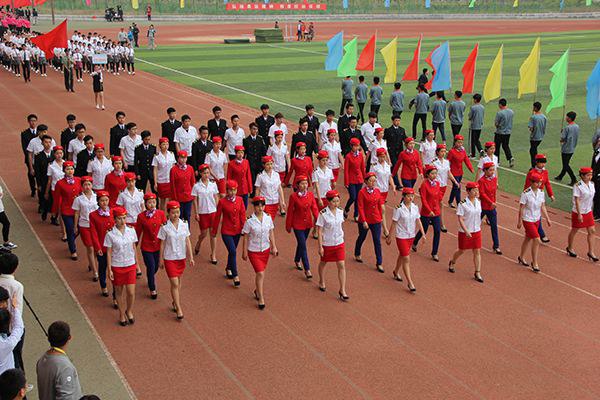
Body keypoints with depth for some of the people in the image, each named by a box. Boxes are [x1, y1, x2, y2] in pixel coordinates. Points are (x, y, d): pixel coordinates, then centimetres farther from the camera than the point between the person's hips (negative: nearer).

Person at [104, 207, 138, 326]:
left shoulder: (131, 231, -4)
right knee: (119, 291, 12)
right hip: (117, 266, -1)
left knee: (131, 292, -1)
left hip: (130, 265, 2)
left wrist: (137, 264, 10)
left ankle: (129, 311, 27)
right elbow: (108, 253, -6)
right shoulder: (110, 234, -11)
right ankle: (122, 314, 30)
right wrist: (109, 270, -7)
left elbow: (134, 249, 6)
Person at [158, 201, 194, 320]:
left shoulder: (184, 225, -3)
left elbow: (188, 242, 3)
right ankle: (178, 309, 0)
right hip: (170, 258, -4)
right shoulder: (165, 227, -11)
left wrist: (190, 257, 1)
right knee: (174, 283, -5)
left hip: (182, 257, 4)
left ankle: (175, 302, 35)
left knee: (178, 281, 16)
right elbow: (162, 244, -4)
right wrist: (161, 260, -1)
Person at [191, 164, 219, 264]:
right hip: (202, 212, -2)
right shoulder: (196, 186, -6)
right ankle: (197, 246, 39)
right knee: (204, 233, 6)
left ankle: (213, 255, 11)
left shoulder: (213, 184, 0)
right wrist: (196, 213, -4)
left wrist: (218, 210, 3)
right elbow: (195, 200, -3)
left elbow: (216, 198, 6)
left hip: (213, 211, 2)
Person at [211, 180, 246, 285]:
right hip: (226, 231, -4)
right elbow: (217, 217, -3)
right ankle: (235, 276, -5)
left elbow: (242, 214, 3)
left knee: (232, 252, 16)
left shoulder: (240, 200, -1)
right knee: (233, 252, -13)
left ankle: (228, 269, 40)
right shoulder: (222, 202, -10)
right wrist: (214, 231, 3)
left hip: (237, 231, 4)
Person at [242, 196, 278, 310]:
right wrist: (244, 252, -6)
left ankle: (258, 290, 42)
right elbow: (245, 237, -9)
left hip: (265, 249, 4)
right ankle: (261, 298, 2)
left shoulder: (268, 218, -6)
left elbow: (271, 233, 5)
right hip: (253, 251, -4)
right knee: (260, 273, -10)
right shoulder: (249, 221, -17)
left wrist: (274, 247, 4)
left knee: (260, 272, 17)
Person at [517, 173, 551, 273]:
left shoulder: (541, 193, 0)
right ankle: (534, 263, 0)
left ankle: (521, 257, 38)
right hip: (528, 220, -6)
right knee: (536, 240, -11)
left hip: (537, 219, 6)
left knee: (528, 238, 19)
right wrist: (519, 221, -10)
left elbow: (543, 207, 8)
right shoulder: (526, 193, -18)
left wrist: (547, 218, 6)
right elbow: (521, 208, -13)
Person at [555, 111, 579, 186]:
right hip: (572, 148, 8)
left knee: (566, 165, 0)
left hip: (566, 149, -8)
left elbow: (562, 139, -18)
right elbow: (576, 137, 11)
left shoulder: (567, 128, -22)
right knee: (566, 163, 20)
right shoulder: (577, 127, 2)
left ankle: (573, 179, -7)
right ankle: (560, 176, 35)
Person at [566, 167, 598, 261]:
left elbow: (591, 198, 12)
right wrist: (579, 214, -20)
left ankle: (591, 252, 6)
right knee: (574, 230, 11)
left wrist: (591, 209, 14)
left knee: (592, 231, 1)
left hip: (589, 212, 6)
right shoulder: (578, 186, -19)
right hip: (578, 212, -6)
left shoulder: (592, 184, 2)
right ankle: (570, 248, 31)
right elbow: (577, 200, -19)